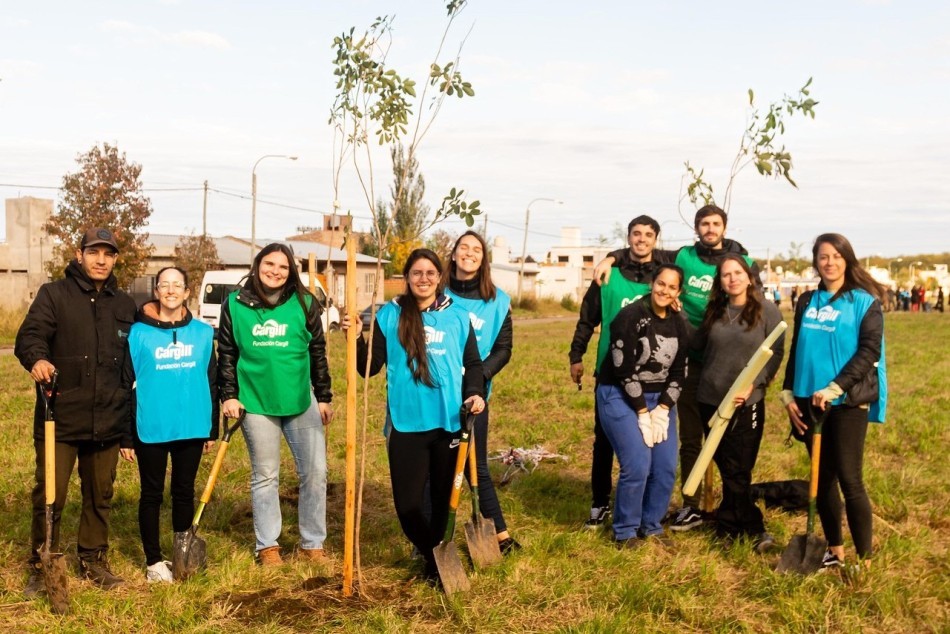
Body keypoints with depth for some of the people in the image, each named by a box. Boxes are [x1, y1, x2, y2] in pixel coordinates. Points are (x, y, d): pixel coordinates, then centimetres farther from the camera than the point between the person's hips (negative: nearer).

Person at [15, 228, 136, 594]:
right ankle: (41, 567, 15)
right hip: (60, 419, -3)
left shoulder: (124, 306, 13)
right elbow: (29, 335, -12)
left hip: (106, 423, 4)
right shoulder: (54, 295, 2)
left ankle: (93, 561, 27)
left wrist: (127, 431, 14)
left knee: (100, 497, 12)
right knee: (49, 496, -1)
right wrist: (36, 359, -38)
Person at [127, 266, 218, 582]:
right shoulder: (138, 333, -5)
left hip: (191, 428, 3)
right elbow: (124, 384, -3)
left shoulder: (203, 332, 4)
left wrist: (212, 429, 9)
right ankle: (154, 561, 19)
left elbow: (211, 382, 9)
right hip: (150, 429, -2)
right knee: (152, 494, 8)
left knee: (185, 493, 13)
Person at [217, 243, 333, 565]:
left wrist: (324, 397, 6)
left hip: (302, 401, 1)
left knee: (315, 472, 1)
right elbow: (226, 354, 5)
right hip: (256, 403, -1)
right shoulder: (235, 304, 0)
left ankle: (313, 543, 16)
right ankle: (267, 545, 22)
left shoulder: (304, 303, 1)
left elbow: (318, 353, 6)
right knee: (265, 476, 9)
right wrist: (229, 395, -1)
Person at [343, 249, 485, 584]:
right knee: (407, 501, 2)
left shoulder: (457, 316, 5)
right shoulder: (389, 315, 2)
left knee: (444, 497, 11)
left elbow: (473, 363, 11)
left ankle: (438, 554, 33)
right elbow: (370, 368, 0)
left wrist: (475, 392, -6)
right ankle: (431, 556, 27)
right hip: (406, 423, -1)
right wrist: (357, 337, -15)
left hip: (450, 421, 1)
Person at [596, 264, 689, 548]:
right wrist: (642, 412, -15)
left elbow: (678, 371, 5)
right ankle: (625, 532, 4)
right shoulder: (630, 317, -15)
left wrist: (662, 410, -7)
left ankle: (652, 527, 19)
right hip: (620, 397, -6)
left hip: (660, 399, 6)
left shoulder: (678, 325, 4)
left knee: (666, 468, 1)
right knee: (637, 466, -13)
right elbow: (624, 369, -16)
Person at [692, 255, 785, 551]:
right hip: (709, 400, 5)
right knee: (726, 468, 9)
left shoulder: (767, 310, -4)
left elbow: (776, 353, -6)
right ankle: (753, 527, 21)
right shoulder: (715, 310, 9)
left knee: (737, 470, -2)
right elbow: (697, 344, 15)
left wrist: (752, 385, -16)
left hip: (747, 403, -4)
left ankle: (729, 525, 13)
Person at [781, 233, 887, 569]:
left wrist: (835, 388, -20)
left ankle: (865, 560, 5)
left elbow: (869, 351, -12)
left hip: (848, 402, -5)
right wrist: (788, 394, 7)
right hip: (810, 401, 5)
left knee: (850, 480, -5)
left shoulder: (865, 302, -4)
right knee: (823, 478, 10)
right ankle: (834, 551, 22)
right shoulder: (807, 302, 10)